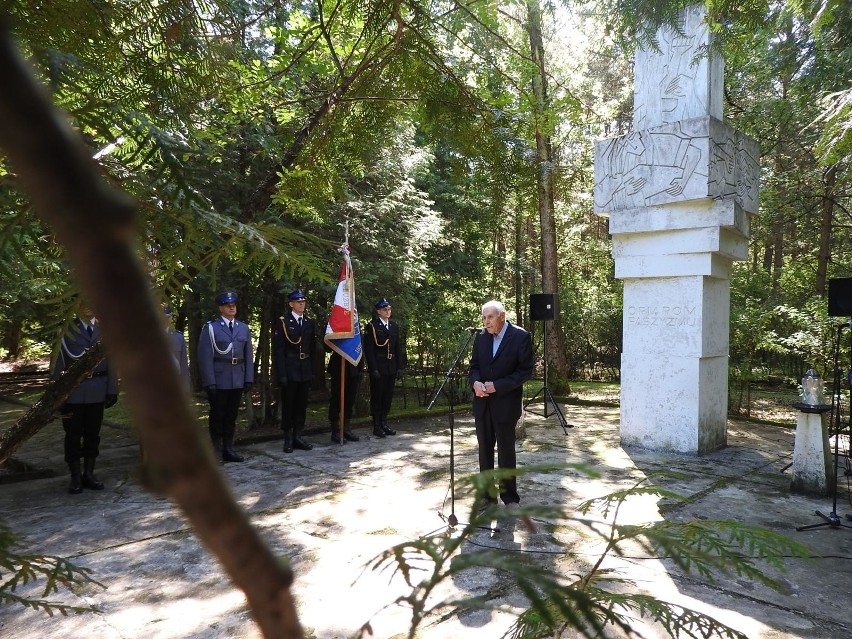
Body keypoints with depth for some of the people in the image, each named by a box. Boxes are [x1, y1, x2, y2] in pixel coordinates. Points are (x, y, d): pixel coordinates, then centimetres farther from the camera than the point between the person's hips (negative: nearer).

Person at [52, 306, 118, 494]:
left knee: (93, 433, 9)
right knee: (73, 434, 5)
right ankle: (75, 477, 14)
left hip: (98, 391, 2)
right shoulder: (66, 329, -1)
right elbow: (58, 362, -3)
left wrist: (112, 390, 0)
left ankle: (89, 474, 21)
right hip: (72, 390, -2)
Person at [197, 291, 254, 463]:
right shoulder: (210, 328, -3)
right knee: (217, 416, 5)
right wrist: (209, 382, -14)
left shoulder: (243, 328, 10)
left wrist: (249, 379, 3)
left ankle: (228, 449, 20)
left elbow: (248, 356, 10)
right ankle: (215, 451, 14)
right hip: (218, 381, -4)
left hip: (238, 381, 4)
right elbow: (205, 357, -8)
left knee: (231, 416, 11)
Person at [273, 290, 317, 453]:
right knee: (288, 405, 3)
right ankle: (288, 438, 11)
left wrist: (312, 371, 6)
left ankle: (298, 436, 16)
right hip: (289, 370, -4)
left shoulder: (310, 323, 11)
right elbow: (278, 350, -8)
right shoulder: (282, 322, -4)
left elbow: (313, 349, 12)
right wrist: (281, 374, -14)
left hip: (305, 370, 4)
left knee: (302, 404, 8)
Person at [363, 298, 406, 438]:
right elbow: (368, 349, -10)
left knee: (388, 396, 10)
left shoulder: (394, 326, 14)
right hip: (378, 368, -6)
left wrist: (400, 367, 6)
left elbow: (398, 348, 14)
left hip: (391, 368, 6)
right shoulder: (371, 326, -4)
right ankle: (377, 426, 7)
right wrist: (373, 368, -16)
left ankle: (384, 424, 19)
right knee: (377, 396, 0)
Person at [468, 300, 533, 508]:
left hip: (506, 403, -4)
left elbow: (525, 371, -10)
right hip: (482, 403, 5)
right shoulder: (481, 337, 6)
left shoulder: (520, 337, -9)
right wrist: (475, 382, -11)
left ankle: (509, 497, 17)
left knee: (506, 451, 3)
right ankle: (486, 494, 24)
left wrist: (497, 386, -17)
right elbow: (474, 366, 11)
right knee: (485, 450, 11)